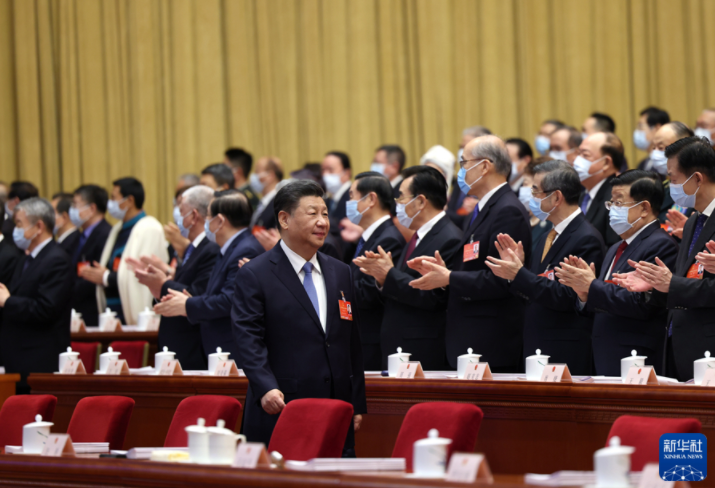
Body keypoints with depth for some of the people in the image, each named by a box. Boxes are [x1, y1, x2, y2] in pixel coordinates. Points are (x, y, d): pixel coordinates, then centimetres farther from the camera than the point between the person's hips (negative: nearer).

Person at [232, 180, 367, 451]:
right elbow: (249, 339, -10)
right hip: (279, 411, -5)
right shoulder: (254, 275, -1)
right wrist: (266, 388, -25)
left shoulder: (341, 273, 17)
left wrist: (357, 404, 13)